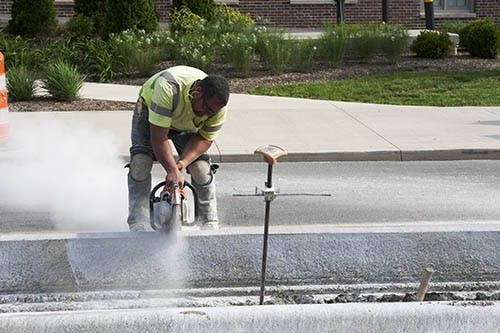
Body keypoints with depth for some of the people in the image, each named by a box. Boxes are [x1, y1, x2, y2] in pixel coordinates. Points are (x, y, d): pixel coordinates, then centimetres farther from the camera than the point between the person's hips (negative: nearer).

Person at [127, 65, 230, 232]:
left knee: (201, 167, -13)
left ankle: (210, 224, 0)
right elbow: (159, 137, -41)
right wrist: (172, 170, -45)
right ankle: (138, 226, -18)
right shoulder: (168, 88, -45)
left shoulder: (218, 107, -30)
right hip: (150, 111, -3)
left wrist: (182, 163, -33)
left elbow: (204, 139, -17)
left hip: (186, 124, 3)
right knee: (140, 162, -21)